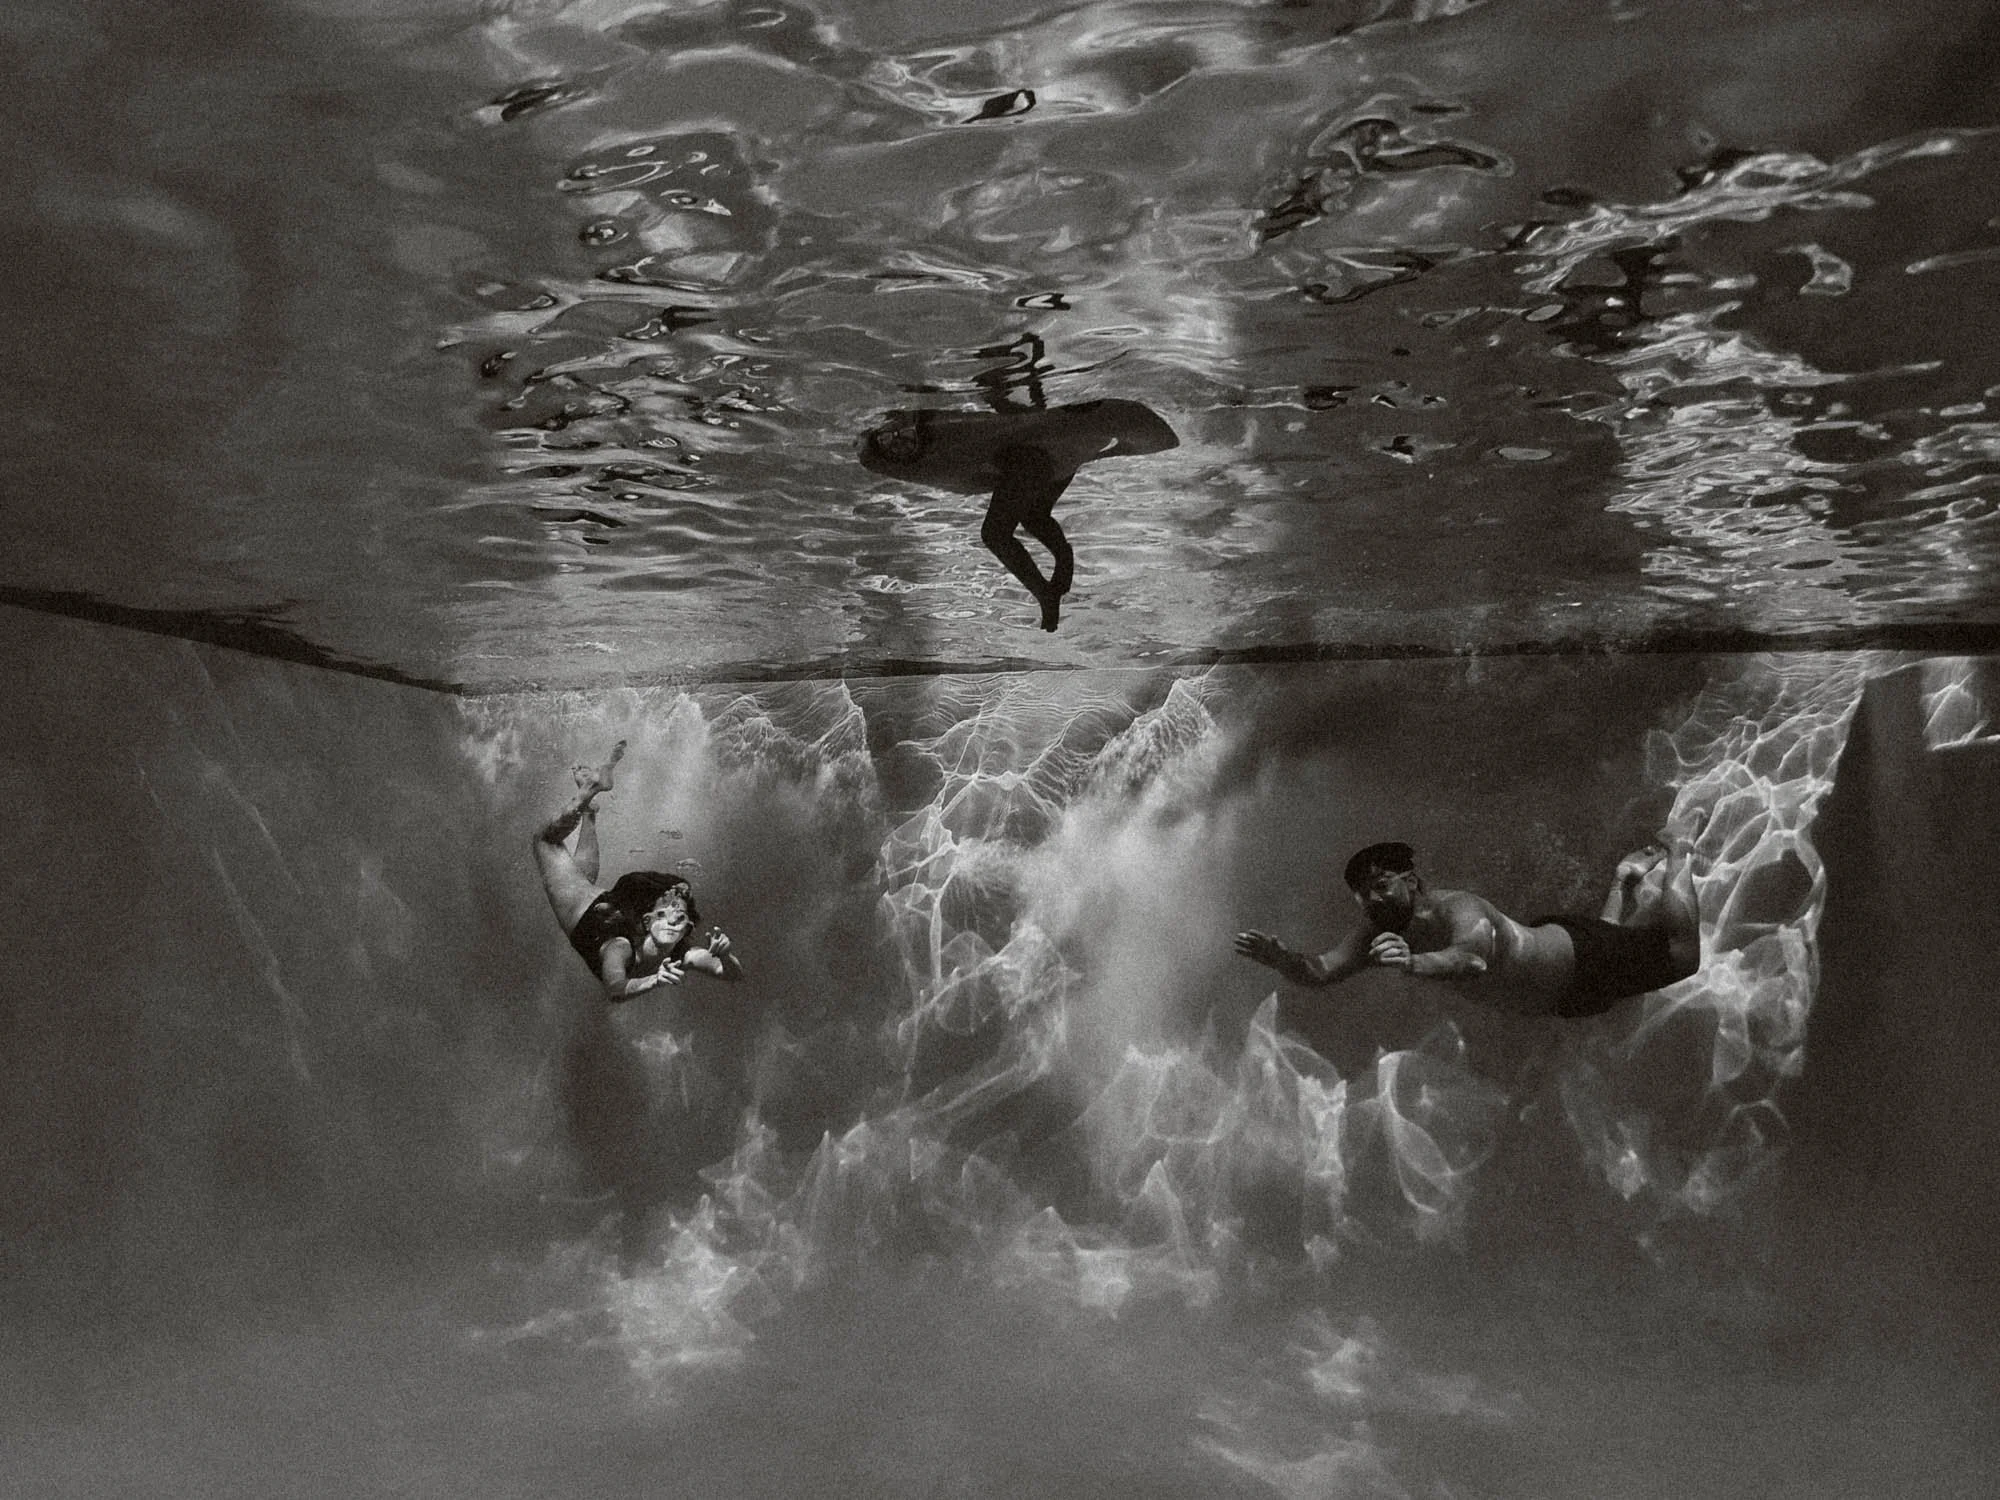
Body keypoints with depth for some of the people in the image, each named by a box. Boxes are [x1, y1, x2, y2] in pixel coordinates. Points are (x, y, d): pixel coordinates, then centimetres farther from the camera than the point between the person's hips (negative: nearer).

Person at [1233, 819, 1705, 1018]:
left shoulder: (1461, 911, -43)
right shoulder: (1380, 933, -20)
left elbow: (1467, 957, -66)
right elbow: (1320, 971, -26)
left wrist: (1413, 963, -86)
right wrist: (1281, 960, -49)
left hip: (1579, 956, -6)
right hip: (1541, 936, 7)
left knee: (1683, 957, 15)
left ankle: (1676, 853, 34)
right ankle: (1633, 872, 56)